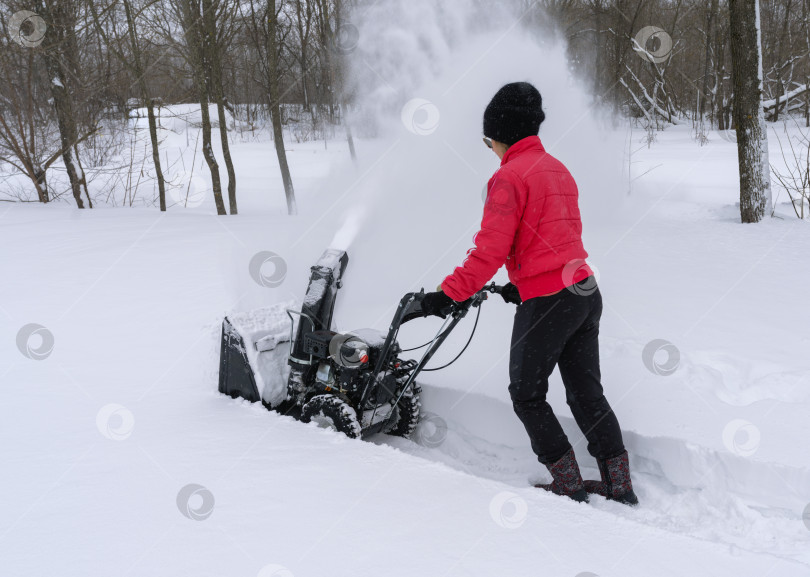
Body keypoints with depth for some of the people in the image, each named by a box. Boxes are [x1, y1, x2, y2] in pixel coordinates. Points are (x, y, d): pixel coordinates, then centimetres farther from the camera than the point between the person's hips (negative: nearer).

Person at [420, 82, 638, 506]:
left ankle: (569, 484, 12)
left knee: (527, 395, 9)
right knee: (586, 392, 16)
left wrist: (448, 294, -12)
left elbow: (489, 250, -18)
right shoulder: (557, 169, 15)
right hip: (586, 291, 8)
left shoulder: (509, 177, -13)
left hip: (546, 302, -8)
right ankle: (619, 485, 19)